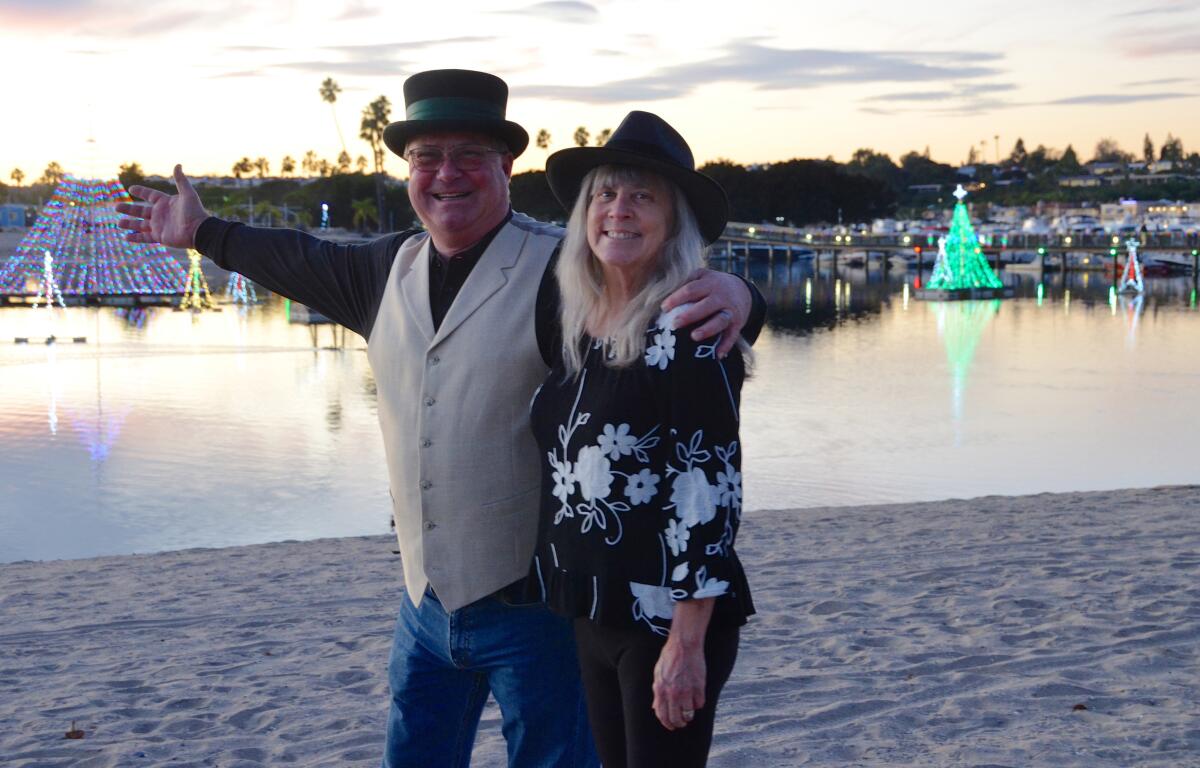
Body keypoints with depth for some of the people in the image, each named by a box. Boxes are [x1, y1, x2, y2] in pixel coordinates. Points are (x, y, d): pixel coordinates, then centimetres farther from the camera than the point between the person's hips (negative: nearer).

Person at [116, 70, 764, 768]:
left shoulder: (563, 268, -13)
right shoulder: (392, 267, 9)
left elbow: (667, 295, -19)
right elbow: (306, 262, 27)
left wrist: (732, 292, -42)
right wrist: (201, 231, 36)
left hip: (531, 600, -6)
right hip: (426, 601, 6)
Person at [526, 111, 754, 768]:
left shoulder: (688, 331, -14)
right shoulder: (569, 328, 6)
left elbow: (709, 487, -18)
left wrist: (686, 641, -20)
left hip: (666, 617, -7)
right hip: (587, 616, 7)